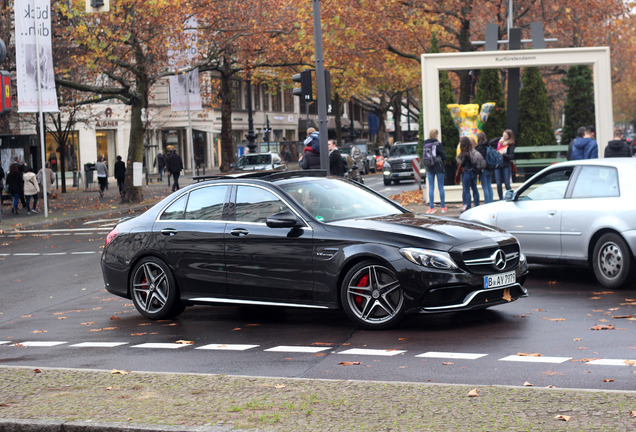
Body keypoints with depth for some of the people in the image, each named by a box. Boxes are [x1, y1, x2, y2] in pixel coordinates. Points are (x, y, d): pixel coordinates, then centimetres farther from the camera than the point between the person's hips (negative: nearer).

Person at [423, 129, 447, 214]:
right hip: (438, 167, -3)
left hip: (429, 168, 3)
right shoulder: (438, 144, -12)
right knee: (441, 187, 5)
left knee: (431, 188, 5)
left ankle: (431, 207, 2)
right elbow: (444, 156, -11)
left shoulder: (425, 144, 0)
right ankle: (443, 207, 10)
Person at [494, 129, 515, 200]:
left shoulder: (510, 145, -2)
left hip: (506, 166, -4)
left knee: (507, 184, -7)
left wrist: (503, 154, -17)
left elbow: (511, 157, -8)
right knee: (499, 184, 0)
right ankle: (501, 200, 8)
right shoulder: (499, 142, 11)